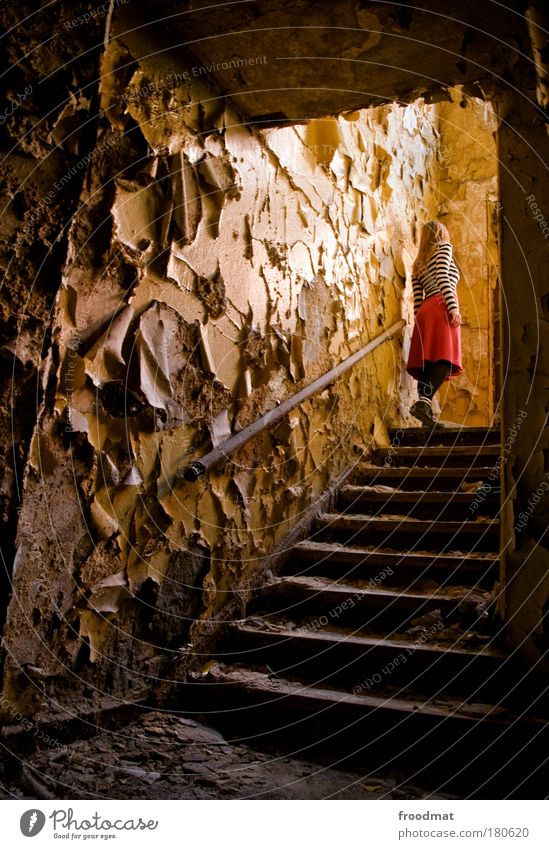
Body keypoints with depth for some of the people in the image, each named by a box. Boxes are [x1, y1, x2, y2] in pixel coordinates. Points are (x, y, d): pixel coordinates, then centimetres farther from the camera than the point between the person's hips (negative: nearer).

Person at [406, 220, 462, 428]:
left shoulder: (418, 264, 27)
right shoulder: (444, 247, 11)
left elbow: (417, 299, 17)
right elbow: (443, 277, -6)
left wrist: (419, 320, 14)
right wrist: (453, 307, -14)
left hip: (425, 310, 7)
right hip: (442, 305, -7)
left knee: (428, 361, 0)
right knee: (445, 358, -18)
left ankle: (426, 412, -8)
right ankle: (424, 401, -37)